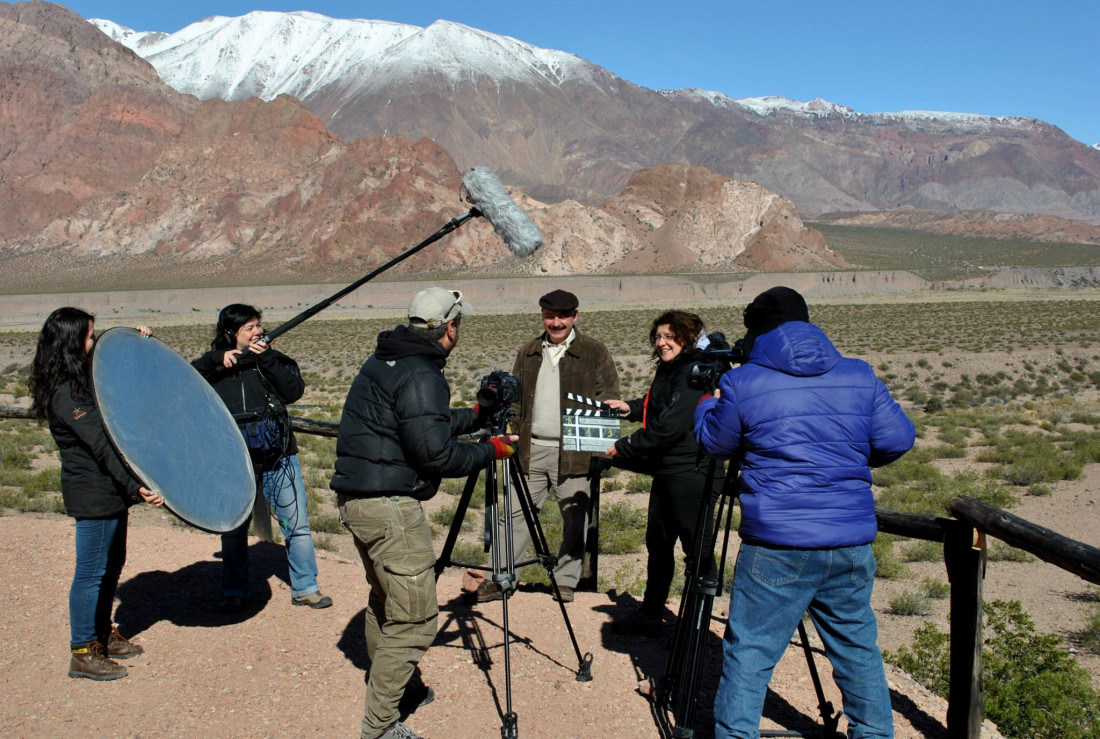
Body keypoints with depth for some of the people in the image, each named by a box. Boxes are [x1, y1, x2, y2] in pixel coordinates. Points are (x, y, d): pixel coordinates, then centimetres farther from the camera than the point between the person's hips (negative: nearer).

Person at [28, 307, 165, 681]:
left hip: (111, 489, 10)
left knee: (112, 565, 19)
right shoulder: (66, 394, -21)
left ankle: (104, 635, 34)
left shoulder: (85, 380, 9)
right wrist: (135, 486, -34)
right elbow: (101, 446, -28)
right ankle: (83, 653, 14)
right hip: (93, 495, -10)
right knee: (91, 573, 1)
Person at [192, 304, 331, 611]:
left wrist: (265, 359, -17)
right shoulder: (214, 364, 5)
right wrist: (216, 360, -16)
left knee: (297, 525, 2)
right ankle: (234, 591, 29)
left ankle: (305, 588, 16)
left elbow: (294, 390, -12)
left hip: (277, 457, 0)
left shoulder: (273, 359, 3)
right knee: (233, 529, 11)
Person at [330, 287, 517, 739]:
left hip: (356, 499, 11)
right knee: (414, 618, -2)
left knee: (385, 600, 24)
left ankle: (392, 688, 39)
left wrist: (475, 416, 28)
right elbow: (435, 453, -20)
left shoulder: (384, 361, 13)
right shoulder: (421, 375, -17)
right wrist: (491, 451, -7)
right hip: (389, 505, -11)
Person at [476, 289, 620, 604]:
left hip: (573, 451, -3)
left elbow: (610, 397, 1)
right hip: (531, 449, 3)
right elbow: (515, 396, 19)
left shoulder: (595, 352, 2)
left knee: (575, 519, 3)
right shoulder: (528, 353, 14)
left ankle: (565, 582, 17)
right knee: (516, 513, 4)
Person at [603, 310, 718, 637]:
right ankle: (650, 616, 29)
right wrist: (630, 408, 7)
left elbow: (669, 426, -24)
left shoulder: (693, 374, -18)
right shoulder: (668, 370, 13)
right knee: (658, 542, 17)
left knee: (696, 548, 0)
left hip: (690, 472, -11)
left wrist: (623, 448, -18)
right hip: (667, 472, 11)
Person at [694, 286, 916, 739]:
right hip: (852, 541, 4)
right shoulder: (861, 377, 5)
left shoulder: (741, 384, -5)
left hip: (776, 546, -4)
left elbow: (712, 442, 8)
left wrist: (708, 403, 28)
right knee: (857, 646, 21)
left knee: (749, 652, 5)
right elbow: (898, 440, 9)